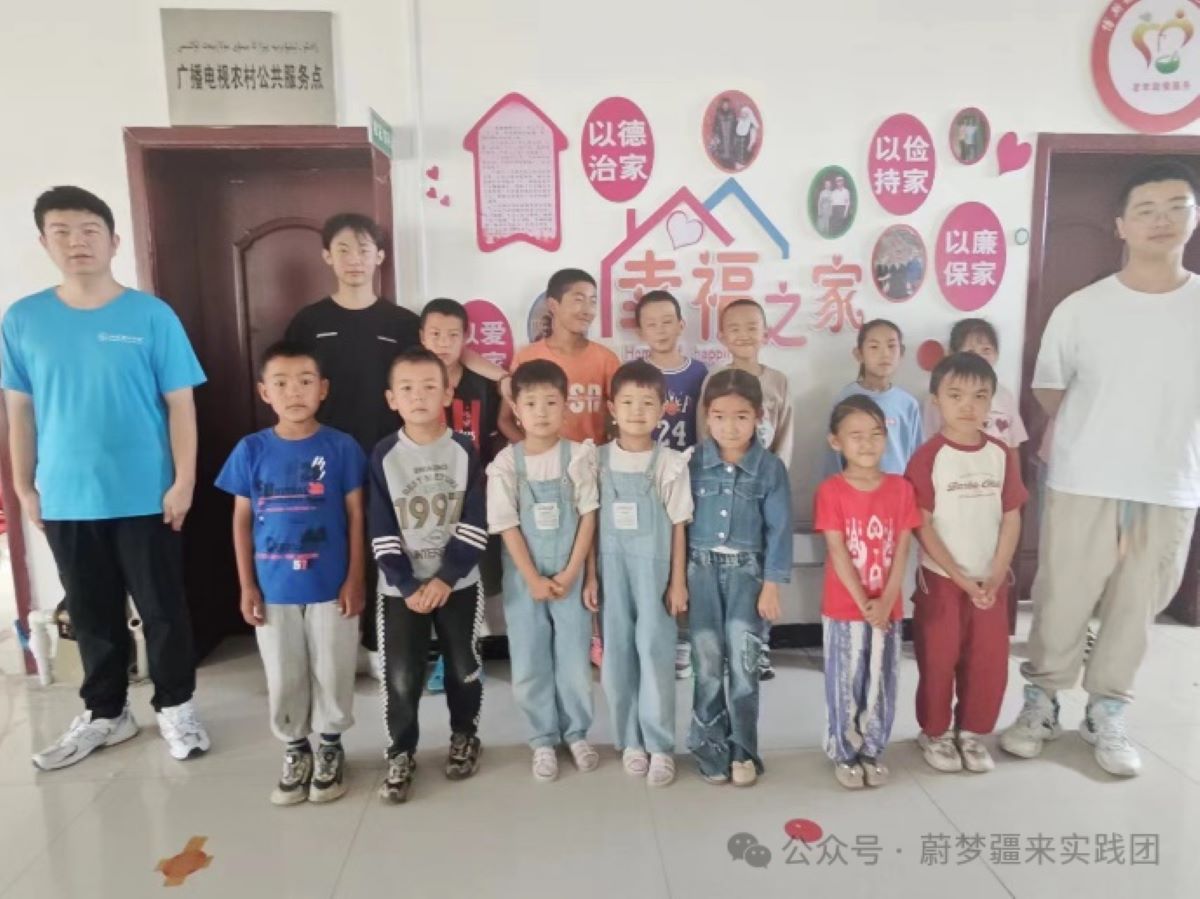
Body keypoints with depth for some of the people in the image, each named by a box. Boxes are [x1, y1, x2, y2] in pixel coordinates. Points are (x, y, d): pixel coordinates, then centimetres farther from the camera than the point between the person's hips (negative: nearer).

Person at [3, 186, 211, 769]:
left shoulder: (151, 316, -5)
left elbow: (179, 403, -5)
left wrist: (183, 481, -9)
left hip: (146, 497, -2)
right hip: (65, 500, 3)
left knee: (163, 610, 7)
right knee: (92, 616, 16)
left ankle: (175, 707, 26)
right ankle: (105, 713, 33)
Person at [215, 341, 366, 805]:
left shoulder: (341, 447, -8)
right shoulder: (251, 450, -2)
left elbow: (355, 515, -3)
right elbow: (242, 520, 4)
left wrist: (355, 579, -5)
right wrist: (246, 586, 2)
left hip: (330, 586, -2)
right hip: (273, 588, 2)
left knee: (332, 673, 12)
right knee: (283, 678, 14)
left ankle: (331, 747, 33)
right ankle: (295, 750, 35)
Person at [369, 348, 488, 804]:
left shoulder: (464, 451, -5)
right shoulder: (384, 456, -5)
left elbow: (475, 524, -7)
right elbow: (382, 532, -6)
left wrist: (445, 578, -14)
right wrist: (409, 585, -13)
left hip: (458, 583, 0)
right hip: (400, 587, 0)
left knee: (463, 667, 11)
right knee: (401, 676, 1)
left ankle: (464, 738, 35)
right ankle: (400, 753, 23)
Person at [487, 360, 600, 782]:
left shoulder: (578, 455, -5)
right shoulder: (506, 462, -6)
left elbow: (589, 516, -5)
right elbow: (508, 526, -6)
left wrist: (570, 573, -10)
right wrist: (533, 579, -10)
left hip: (571, 576, 0)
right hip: (523, 578, 0)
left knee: (574, 657, 10)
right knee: (529, 663, 9)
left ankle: (577, 734, 30)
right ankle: (543, 740, 26)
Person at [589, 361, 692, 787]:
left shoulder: (671, 463, -4)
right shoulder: (598, 460, 0)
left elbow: (678, 526, -2)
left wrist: (678, 582, -3)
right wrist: (590, 575, 1)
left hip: (654, 567, -2)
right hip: (612, 568, 2)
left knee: (655, 652, 1)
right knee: (618, 653, 9)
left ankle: (660, 745, 15)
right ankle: (630, 740, 24)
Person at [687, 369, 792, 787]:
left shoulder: (770, 467, -5)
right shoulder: (693, 463, -3)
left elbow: (779, 528, -4)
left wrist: (772, 585, -7)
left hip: (747, 570, -1)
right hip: (702, 569, 1)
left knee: (743, 663, -3)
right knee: (707, 664, 6)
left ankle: (742, 750, 15)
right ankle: (710, 747, 21)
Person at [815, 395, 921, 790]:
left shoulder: (901, 488, 0)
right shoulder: (830, 491, -10)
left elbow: (902, 551, -2)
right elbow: (838, 553, -12)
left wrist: (886, 602, -11)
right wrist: (864, 602, -16)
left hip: (888, 608, 3)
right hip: (843, 608, -3)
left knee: (881, 683, 13)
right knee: (844, 684, 8)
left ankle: (873, 751, 30)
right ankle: (843, 754, 24)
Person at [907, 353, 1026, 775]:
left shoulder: (1001, 455, 1)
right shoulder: (927, 457, -12)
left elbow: (1011, 518, 3)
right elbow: (922, 526, -13)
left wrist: (996, 575, -6)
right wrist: (961, 577, -13)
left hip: (991, 581, 4)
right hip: (941, 579, -4)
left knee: (990, 662, 10)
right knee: (938, 661, 7)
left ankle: (972, 731, 29)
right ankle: (935, 732, 26)